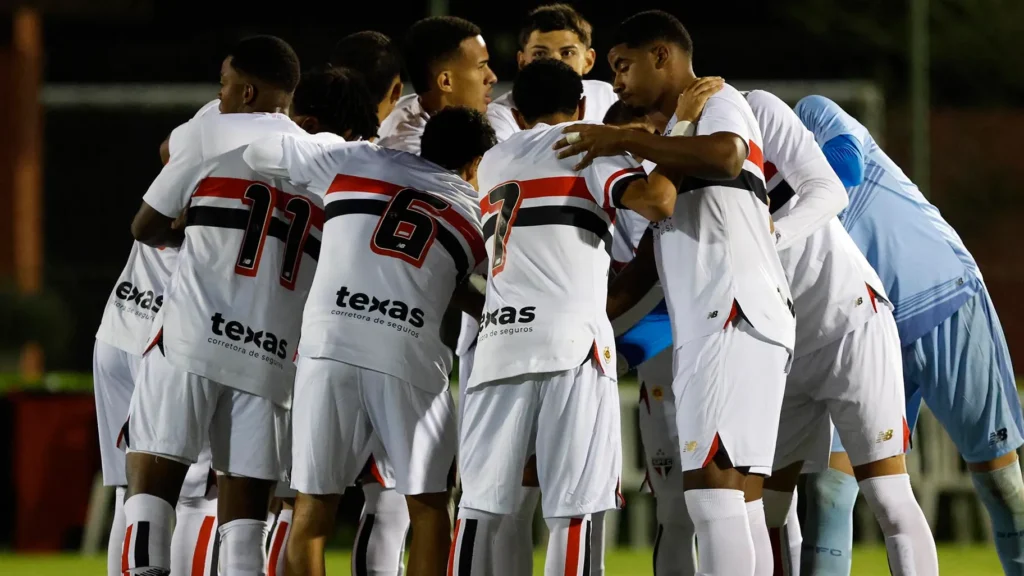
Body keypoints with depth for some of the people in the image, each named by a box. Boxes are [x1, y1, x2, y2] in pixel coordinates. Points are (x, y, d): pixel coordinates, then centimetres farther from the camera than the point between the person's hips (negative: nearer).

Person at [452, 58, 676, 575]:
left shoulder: (493, 164, 24)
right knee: (574, 508, -6)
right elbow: (654, 200, -10)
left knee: (481, 503, 4)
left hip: (500, 342, 5)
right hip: (571, 342, -5)